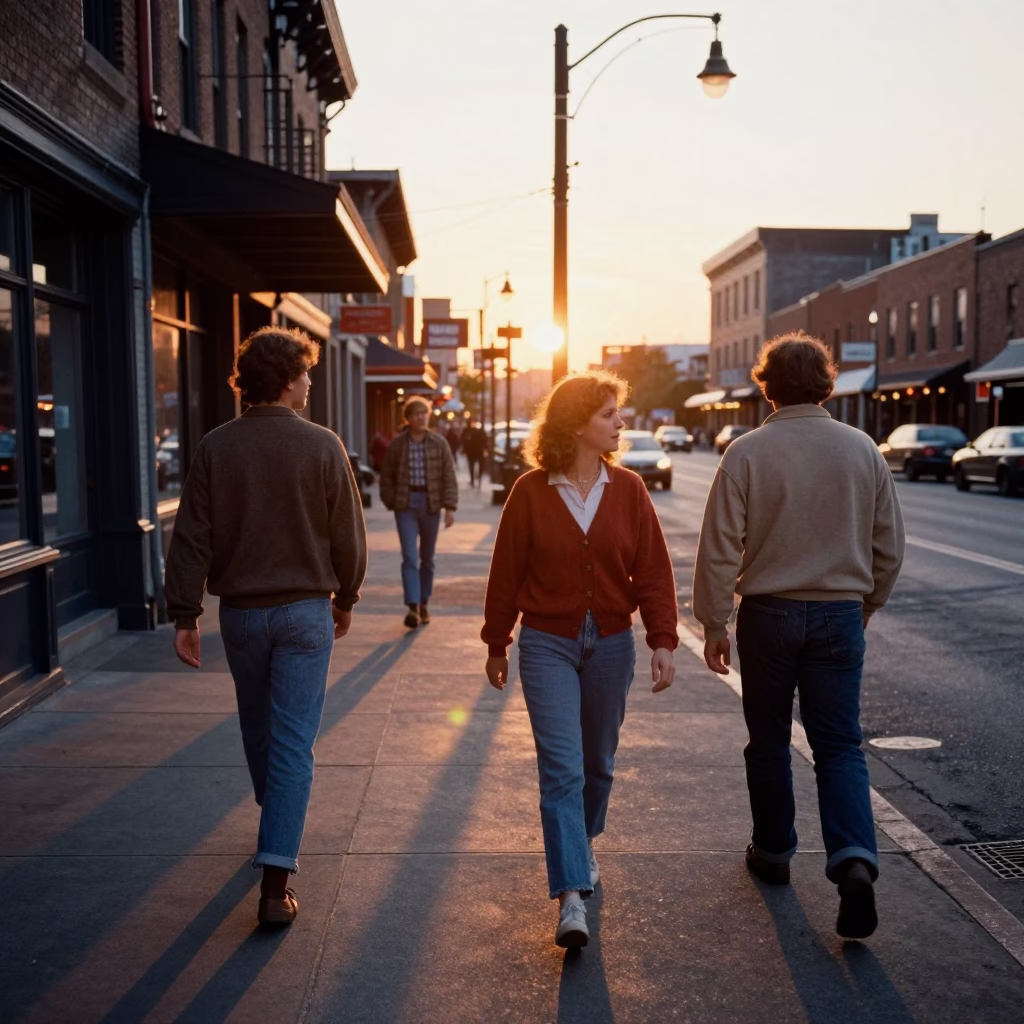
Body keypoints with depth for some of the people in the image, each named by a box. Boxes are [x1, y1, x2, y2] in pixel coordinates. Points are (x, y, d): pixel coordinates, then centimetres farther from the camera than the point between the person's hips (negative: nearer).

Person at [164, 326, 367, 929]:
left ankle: (276, 818, 45)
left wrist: (185, 614, 0)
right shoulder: (322, 446, -9)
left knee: (258, 727, 23)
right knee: (293, 741, -1)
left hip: (241, 611, 3)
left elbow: (192, 538, -5)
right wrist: (346, 598, 10)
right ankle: (277, 881, -6)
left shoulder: (217, 448, -4)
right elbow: (348, 534, -4)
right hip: (305, 610, -2)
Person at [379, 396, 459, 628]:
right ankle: (413, 607, -16)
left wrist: (450, 507, -7)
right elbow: (387, 477, 7)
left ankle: (423, 604, 23)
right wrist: (390, 503, 1)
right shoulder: (397, 444, 0)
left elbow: (449, 477, 0)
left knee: (427, 558, 10)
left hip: (430, 504, 1)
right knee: (409, 557, -11)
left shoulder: (439, 443, 1)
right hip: (406, 504, -1)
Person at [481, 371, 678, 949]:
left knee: (598, 764, 16)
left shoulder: (628, 490, -1)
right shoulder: (531, 492, -6)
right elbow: (507, 573, 1)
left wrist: (663, 641, -8)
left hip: (611, 644, 3)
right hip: (548, 645, -2)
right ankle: (572, 898, -8)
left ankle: (583, 845, 42)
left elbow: (653, 571, -1)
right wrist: (497, 645, 6)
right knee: (562, 768, -9)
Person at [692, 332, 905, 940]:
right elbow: (890, 544, 6)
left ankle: (773, 852, 28)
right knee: (840, 745, 7)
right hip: (840, 615, 2)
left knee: (769, 742, 15)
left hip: (768, 614, -2)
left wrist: (714, 623, -1)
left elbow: (721, 548, -11)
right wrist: (867, 604, 21)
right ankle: (855, 861, -10)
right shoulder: (862, 449, 0)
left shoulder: (747, 453, -9)